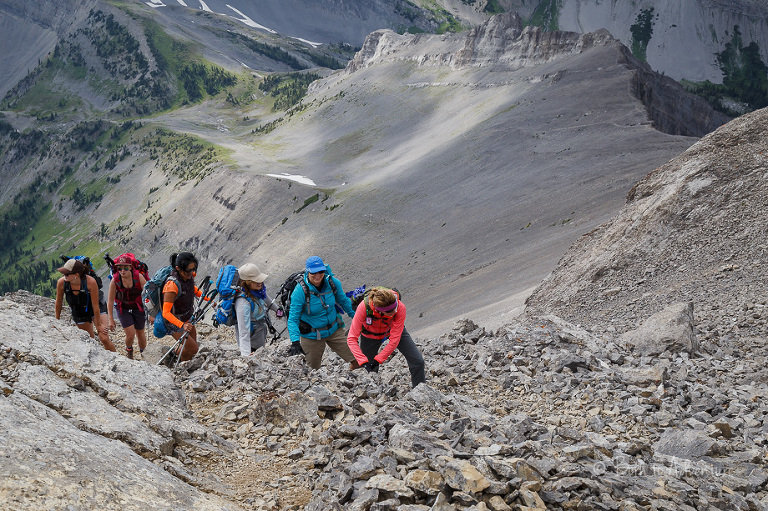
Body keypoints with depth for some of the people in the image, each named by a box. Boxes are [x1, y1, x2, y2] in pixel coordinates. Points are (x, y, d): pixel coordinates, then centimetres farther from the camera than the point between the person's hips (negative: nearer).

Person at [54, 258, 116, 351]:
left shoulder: (90, 282, -36)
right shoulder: (61, 283, -26)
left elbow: (95, 306, -25)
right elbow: (59, 302, -5)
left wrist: (98, 325, -15)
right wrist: (57, 319, 8)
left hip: (95, 311, -3)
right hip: (79, 315, 3)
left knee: (104, 339, -14)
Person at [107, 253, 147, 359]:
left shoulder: (138, 277, -22)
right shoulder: (115, 280, -19)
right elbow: (110, 301, -10)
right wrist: (111, 320, -7)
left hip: (138, 307, 0)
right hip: (123, 309, 0)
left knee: (140, 333, 9)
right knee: (130, 334, -10)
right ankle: (129, 351, 23)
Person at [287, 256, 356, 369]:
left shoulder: (333, 283, -12)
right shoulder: (300, 291, -23)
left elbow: (343, 301, 9)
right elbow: (293, 319, -21)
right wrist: (295, 342, -33)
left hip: (334, 330, 3)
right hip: (312, 336, -3)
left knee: (356, 360, -1)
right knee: (313, 370, 7)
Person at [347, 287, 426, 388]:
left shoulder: (400, 308, -38)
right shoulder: (364, 307, -40)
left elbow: (395, 339, -31)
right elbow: (352, 338, -34)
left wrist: (377, 360, -34)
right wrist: (364, 362, -43)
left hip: (393, 330, 1)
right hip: (371, 335, -1)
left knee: (418, 361, -10)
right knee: (370, 372, 0)